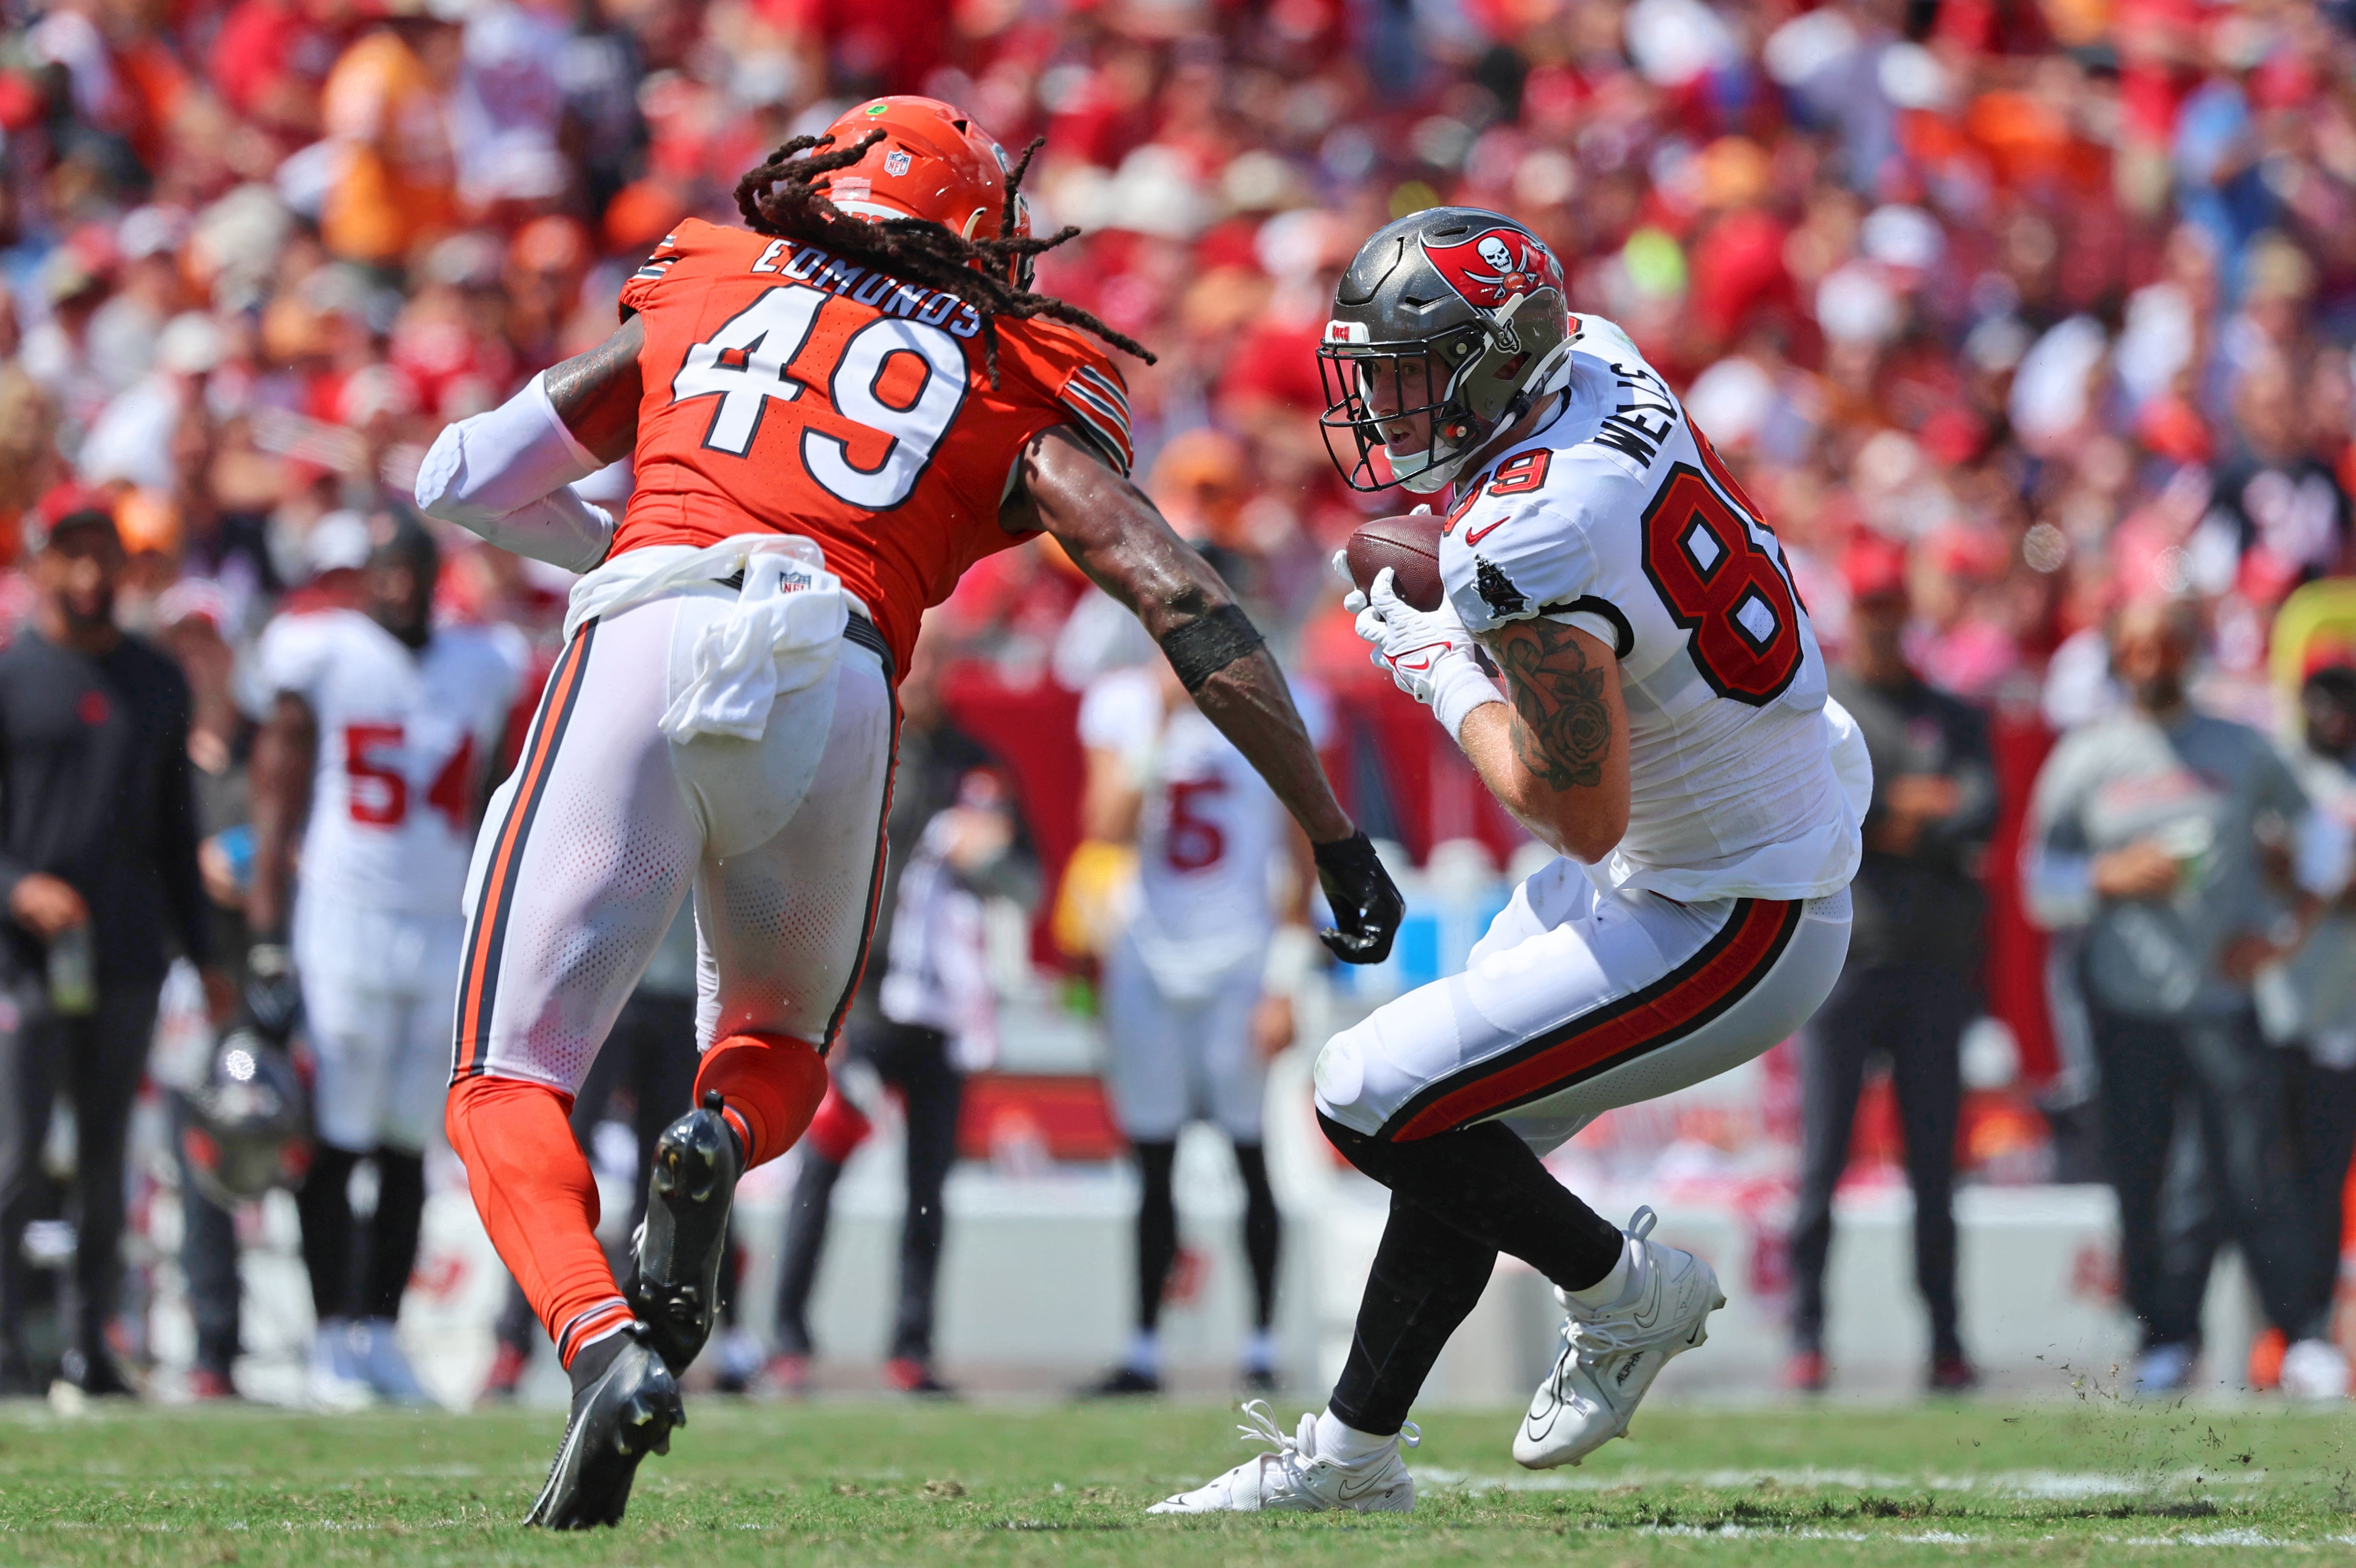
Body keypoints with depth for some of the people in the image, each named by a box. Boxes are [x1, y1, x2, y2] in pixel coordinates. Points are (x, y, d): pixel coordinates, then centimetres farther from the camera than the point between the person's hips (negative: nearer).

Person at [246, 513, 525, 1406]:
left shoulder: (481, 669, 11)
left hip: (445, 932, 4)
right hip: (344, 922, -4)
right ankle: (333, 1341, -1)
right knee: (333, 1145, -5)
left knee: (407, 1150, 5)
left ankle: (380, 1331, 11)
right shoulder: (325, 657, -2)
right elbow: (278, 804, -3)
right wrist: (267, 945, -8)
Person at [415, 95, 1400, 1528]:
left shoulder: (703, 299, 28)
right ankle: (719, 1147, -9)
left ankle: (605, 1343, -25)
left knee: (510, 1089, 5)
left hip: (642, 646, -1)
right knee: (781, 1042, 28)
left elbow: (465, 478, 29)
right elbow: (1185, 604, 12)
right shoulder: (1014, 391, 23)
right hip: (834, 678, 1)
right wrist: (1337, 839, 12)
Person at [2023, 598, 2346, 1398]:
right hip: (2126, 1004, 1)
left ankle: (2303, 1333, 0)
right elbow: (2041, 881, 8)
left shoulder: (2243, 749, 9)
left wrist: (2285, 928, 3)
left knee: (2254, 1174, -8)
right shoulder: (2083, 759, 9)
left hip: (2226, 996, -1)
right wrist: (2114, 879, -10)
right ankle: (2167, 1339, 8)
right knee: (2140, 1178, -2)